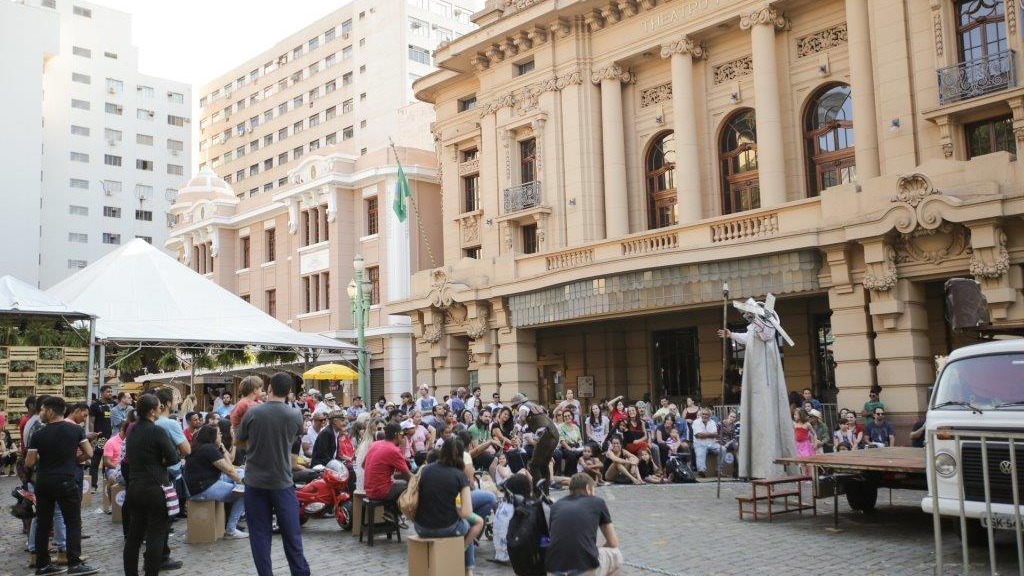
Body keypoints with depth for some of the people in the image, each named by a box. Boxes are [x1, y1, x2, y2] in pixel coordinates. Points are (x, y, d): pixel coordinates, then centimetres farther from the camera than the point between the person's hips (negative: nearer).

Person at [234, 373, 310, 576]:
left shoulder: (252, 413, -9)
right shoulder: (295, 416, -7)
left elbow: (238, 442, 5)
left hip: (255, 482, 0)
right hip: (282, 482, 0)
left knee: (259, 533, 8)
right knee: (291, 533, 8)